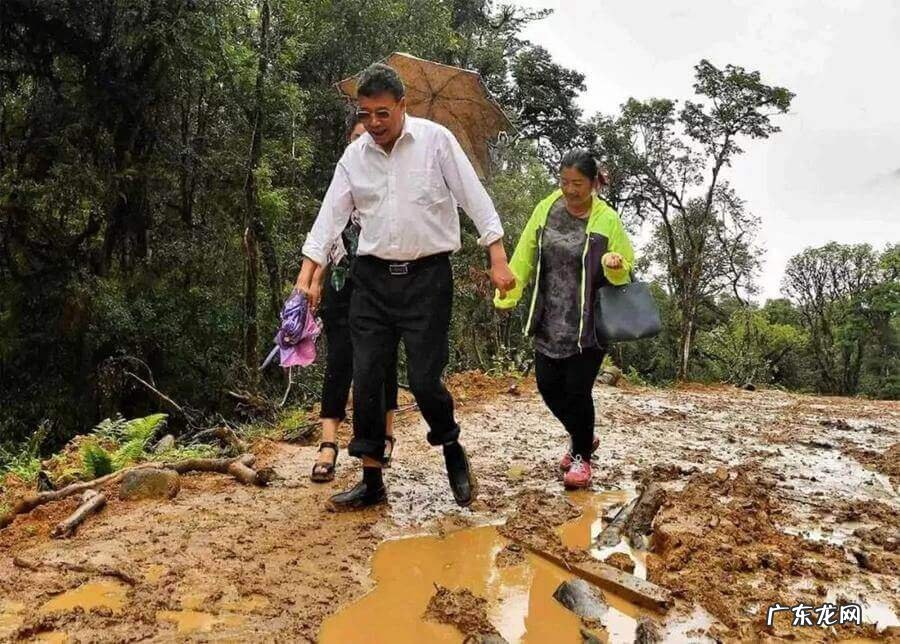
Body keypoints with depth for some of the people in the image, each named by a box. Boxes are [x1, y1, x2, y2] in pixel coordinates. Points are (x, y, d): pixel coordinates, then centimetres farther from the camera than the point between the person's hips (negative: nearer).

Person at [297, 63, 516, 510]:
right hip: (372, 277, 4)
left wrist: (498, 260, -11)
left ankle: (453, 451, 24)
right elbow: (330, 216, 5)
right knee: (366, 377, 2)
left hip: (427, 276, -4)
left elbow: (475, 199, -4)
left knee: (423, 378, -6)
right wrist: (306, 277, -4)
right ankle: (372, 480, 16)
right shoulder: (354, 156, 6)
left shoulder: (436, 140, -3)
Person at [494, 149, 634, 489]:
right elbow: (525, 254, 5)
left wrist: (615, 265, -24)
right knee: (548, 386, 9)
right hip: (550, 321, 4)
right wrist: (507, 292, -1)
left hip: (588, 324, -4)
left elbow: (624, 272, -2)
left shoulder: (607, 220, -8)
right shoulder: (547, 209, 1)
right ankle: (583, 437, 36)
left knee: (577, 390, 0)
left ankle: (581, 455, 24)